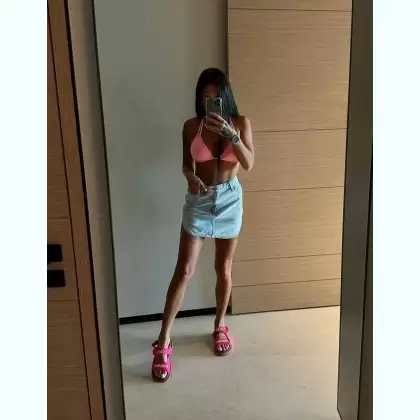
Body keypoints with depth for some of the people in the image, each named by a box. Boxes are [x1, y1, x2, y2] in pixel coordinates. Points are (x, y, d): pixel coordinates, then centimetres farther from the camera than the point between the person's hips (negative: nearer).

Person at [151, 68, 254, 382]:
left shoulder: (241, 123, -3)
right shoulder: (191, 126, -2)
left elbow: (249, 164, -13)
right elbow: (187, 163, 6)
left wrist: (230, 134, -27)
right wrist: (191, 178, -17)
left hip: (229, 199, 1)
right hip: (198, 200, 0)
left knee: (224, 268, 11)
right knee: (184, 271, -3)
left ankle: (220, 327, 32)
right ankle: (164, 341, 7)